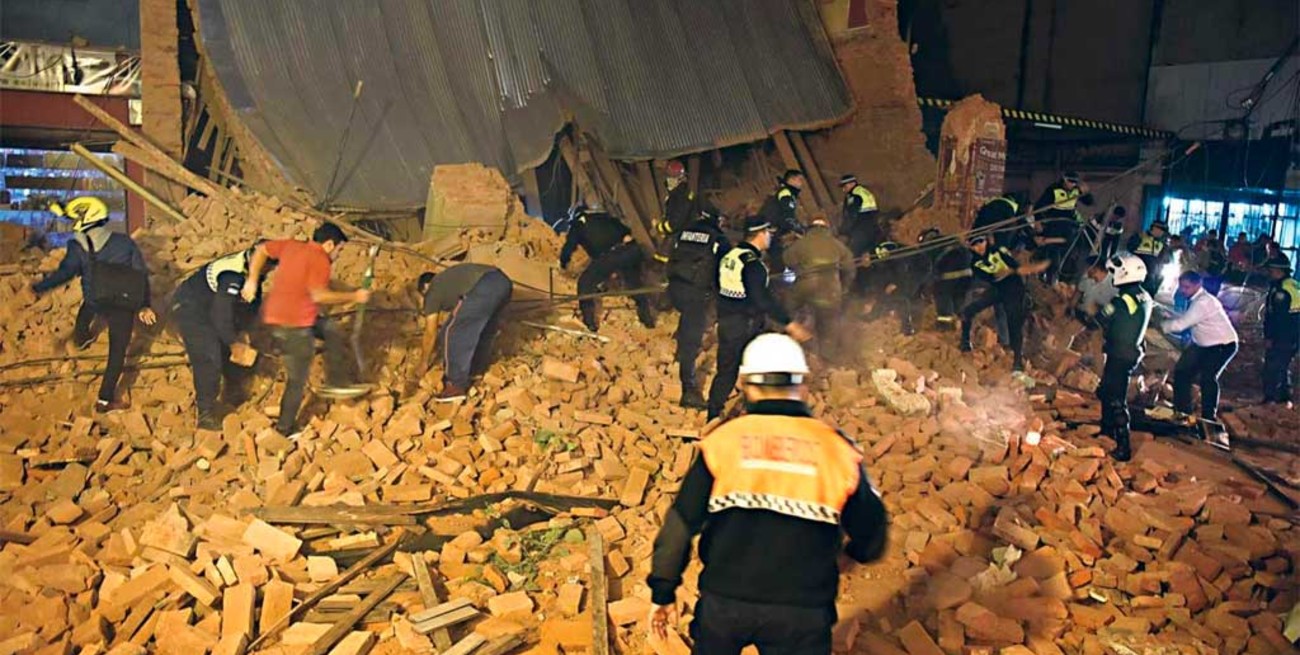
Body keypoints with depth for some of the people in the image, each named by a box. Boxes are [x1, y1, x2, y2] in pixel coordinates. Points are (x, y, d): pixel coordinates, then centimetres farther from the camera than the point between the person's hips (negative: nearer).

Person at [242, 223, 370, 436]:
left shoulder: (292, 245, 10)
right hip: (294, 324, -9)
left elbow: (261, 249, 14)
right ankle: (284, 430, 14)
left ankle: (337, 381, 23)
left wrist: (252, 281, 14)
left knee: (332, 330, 23)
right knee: (297, 381, 4)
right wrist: (353, 296, -13)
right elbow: (318, 295, -22)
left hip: (275, 315, 9)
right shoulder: (320, 259, -13)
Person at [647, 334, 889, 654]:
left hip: (724, 600, 1)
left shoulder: (722, 439, -4)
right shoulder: (837, 447, -2)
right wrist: (856, 551, 29)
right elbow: (871, 534, 6)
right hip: (804, 610, 0)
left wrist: (663, 592, 6)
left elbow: (680, 523, -5)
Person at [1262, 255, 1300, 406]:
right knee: (1284, 366, 19)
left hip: (1282, 337, -9)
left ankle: (1270, 398, -1)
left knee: (1272, 366, -3)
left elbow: (1276, 316, -20)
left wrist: (1269, 337, -17)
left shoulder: (1280, 290, -19)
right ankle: (1285, 397, 24)